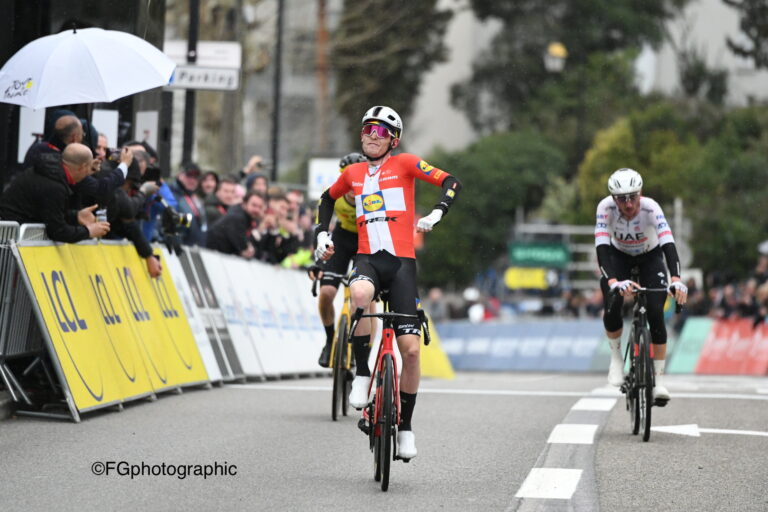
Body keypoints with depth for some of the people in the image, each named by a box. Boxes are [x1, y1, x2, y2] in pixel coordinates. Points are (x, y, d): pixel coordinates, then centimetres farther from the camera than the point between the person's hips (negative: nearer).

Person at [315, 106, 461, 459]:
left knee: (411, 348, -7)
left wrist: (437, 213, -18)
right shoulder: (353, 173, 14)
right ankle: (362, 374, -22)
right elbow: (328, 199, 33)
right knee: (360, 294, -38)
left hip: (401, 260, -1)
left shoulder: (404, 164, 3)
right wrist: (322, 234, 21)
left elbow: (452, 183, -2)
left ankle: (405, 426, 9)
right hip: (367, 258, 1)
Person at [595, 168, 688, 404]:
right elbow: (602, 247, -40)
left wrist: (676, 279, -61)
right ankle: (616, 357, 4)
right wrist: (612, 281, -57)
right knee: (611, 308, -23)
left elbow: (668, 243, -44)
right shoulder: (606, 207, -31)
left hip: (650, 256, -1)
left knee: (656, 314, -16)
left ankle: (659, 380, -6)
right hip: (618, 256, 1)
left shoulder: (650, 208, -34)